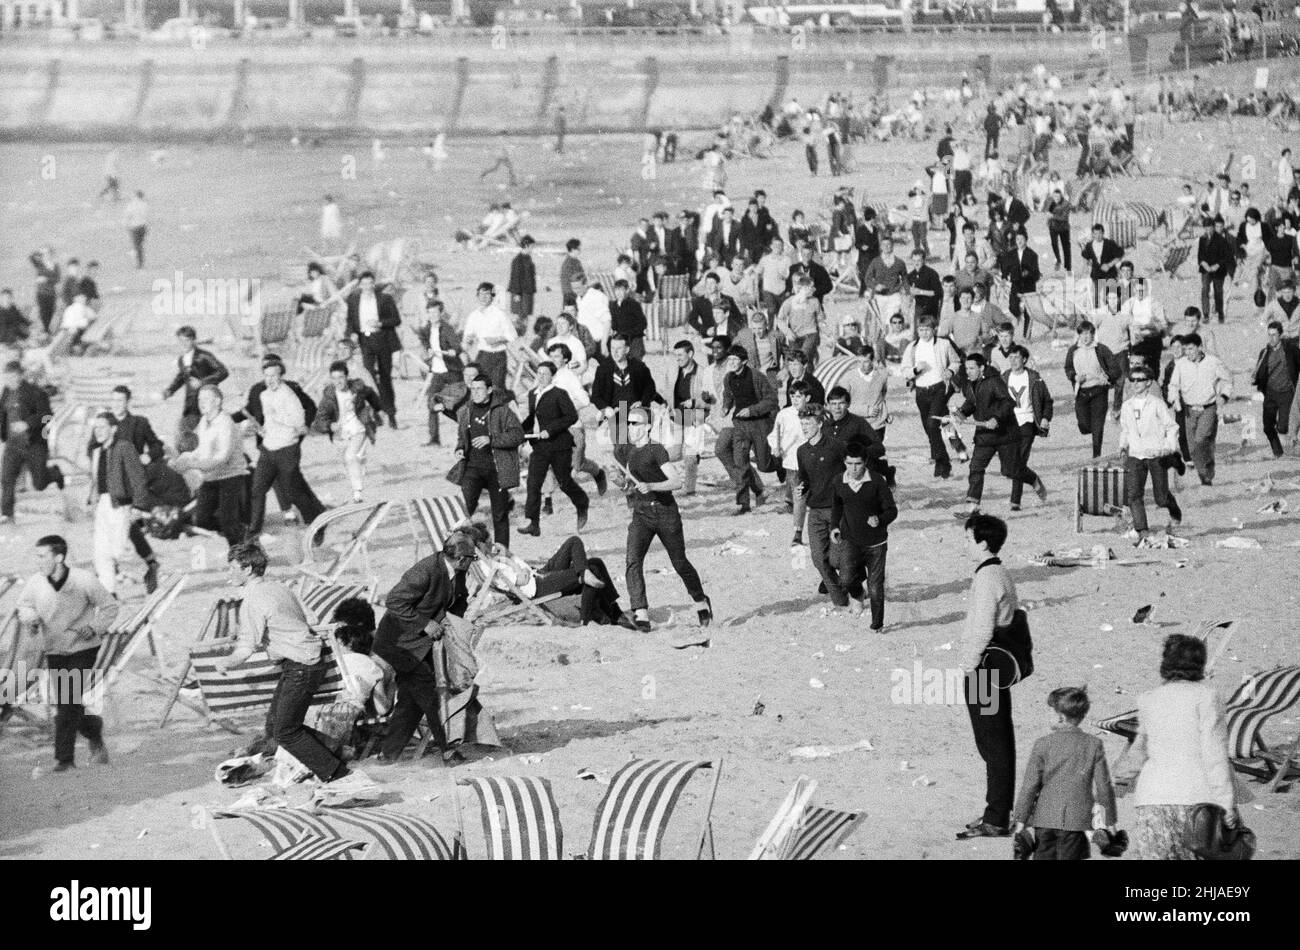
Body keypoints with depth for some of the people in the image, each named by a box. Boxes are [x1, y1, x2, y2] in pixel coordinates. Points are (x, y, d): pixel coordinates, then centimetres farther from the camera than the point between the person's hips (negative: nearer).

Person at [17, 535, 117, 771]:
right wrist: (30, 619, -12)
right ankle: (94, 730, 35)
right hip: (54, 652, 4)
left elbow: (110, 607, -2)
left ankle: (64, 758, -7)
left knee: (69, 702, -14)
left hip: (83, 649, -4)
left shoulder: (84, 581, -17)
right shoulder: (36, 582, -10)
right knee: (64, 705, 6)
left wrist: (95, 627, -16)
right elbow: (24, 605, 9)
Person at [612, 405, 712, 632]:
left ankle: (701, 601, 32)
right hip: (640, 515, 4)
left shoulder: (656, 451, -10)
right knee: (633, 562, -18)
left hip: (666, 512, -4)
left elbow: (677, 481, -19)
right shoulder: (622, 451, 9)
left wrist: (650, 486, -32)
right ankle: (640, 613, -24)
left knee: (680, 562, 7)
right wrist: (629, 479, 13)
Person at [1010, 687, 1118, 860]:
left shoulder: (1043, 744, -3)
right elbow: (1104, 786, 1)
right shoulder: (1094, 745, 0)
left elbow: (1030, 785, -3)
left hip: (1044, 818, 0)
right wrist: (1110, 821, 10)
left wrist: (1020, 818, 1)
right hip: (1076, 820, 0)